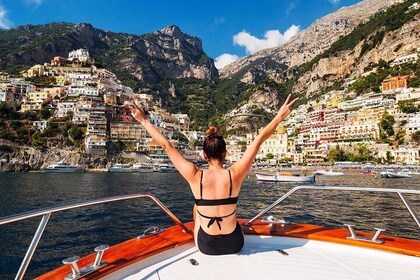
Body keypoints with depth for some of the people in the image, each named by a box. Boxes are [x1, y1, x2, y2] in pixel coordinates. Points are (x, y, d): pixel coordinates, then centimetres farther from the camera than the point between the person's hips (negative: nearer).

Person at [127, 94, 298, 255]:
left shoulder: (195, 177, -20)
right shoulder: (235, 175, -20)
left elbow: (166, 145, -13)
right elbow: (259, 140, -12)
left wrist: (144, 121, -4)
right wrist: (280, 116, -3)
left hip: (205, 246, 0)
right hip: (234, 245, 1)